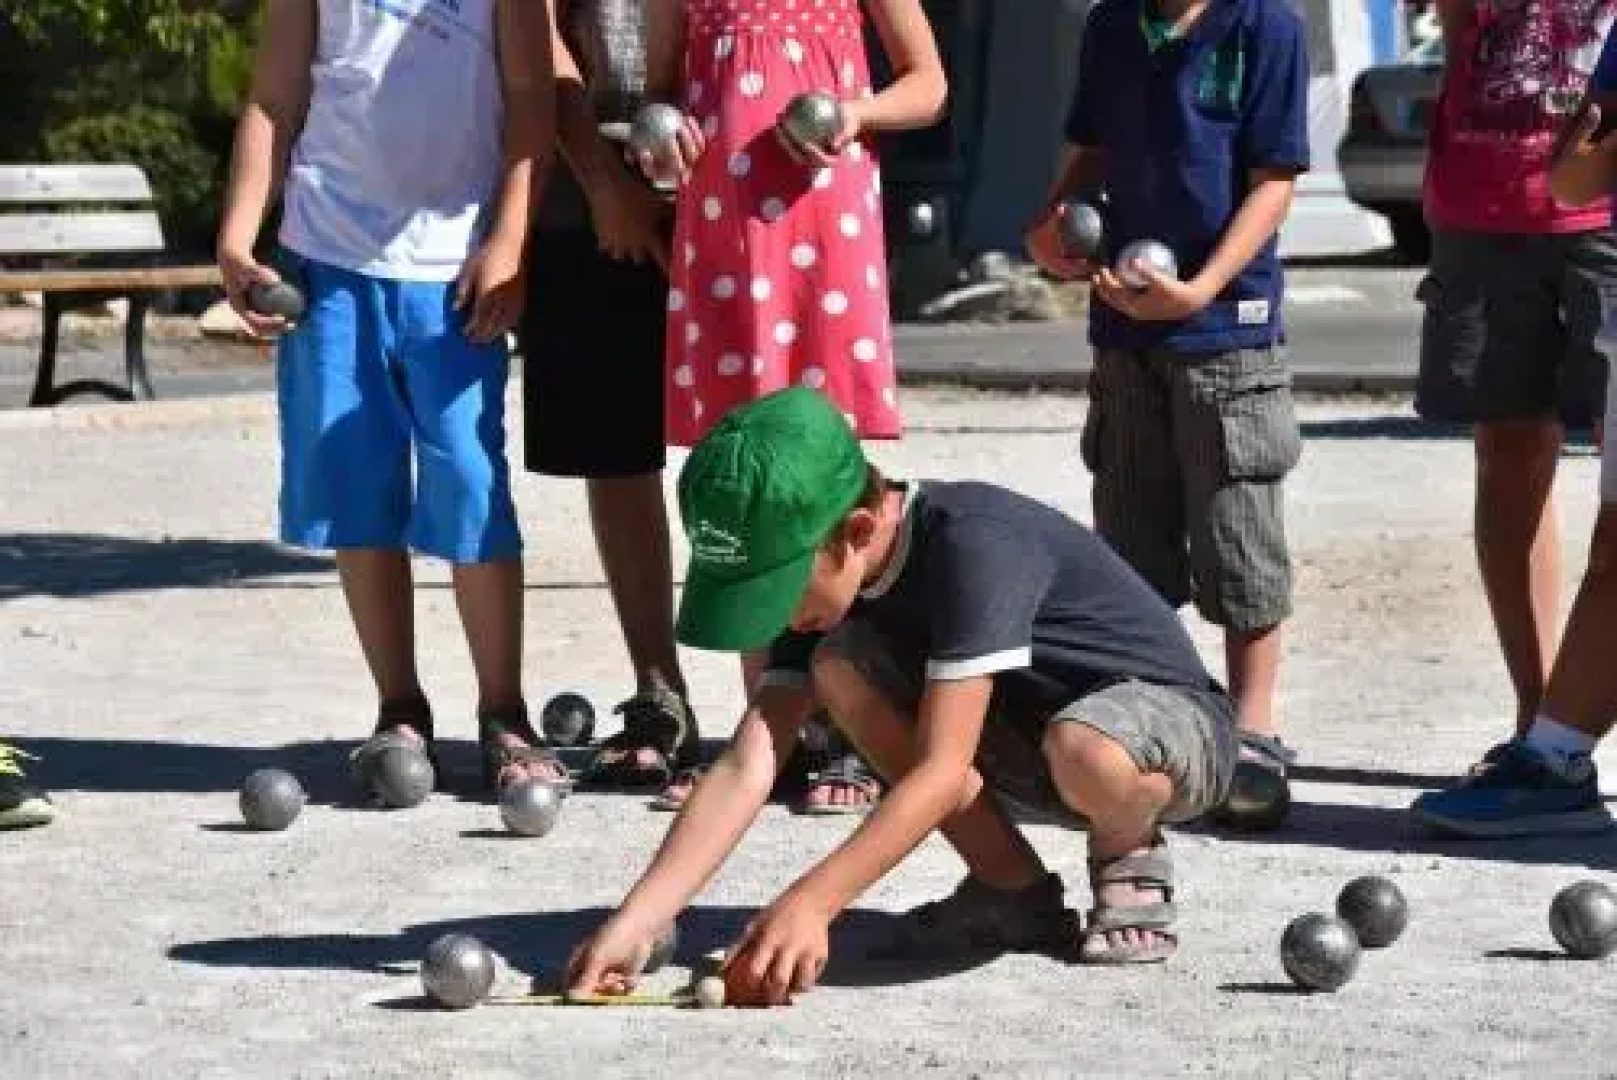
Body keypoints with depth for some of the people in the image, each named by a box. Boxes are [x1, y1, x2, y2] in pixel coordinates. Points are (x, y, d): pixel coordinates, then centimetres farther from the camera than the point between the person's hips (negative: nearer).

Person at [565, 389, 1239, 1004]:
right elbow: (746, 768, -16)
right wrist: (635, 924, -28)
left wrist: (809, 903, -43)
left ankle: (1127, 854, -4)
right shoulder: (826, 579, -10)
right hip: (1028, 730, 7)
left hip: (1172, 722, -7)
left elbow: (941, 770, -36)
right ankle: (1015, 890, -3)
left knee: (1086, 752, -42)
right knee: (839, 665, -16)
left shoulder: (973, 544, -32)